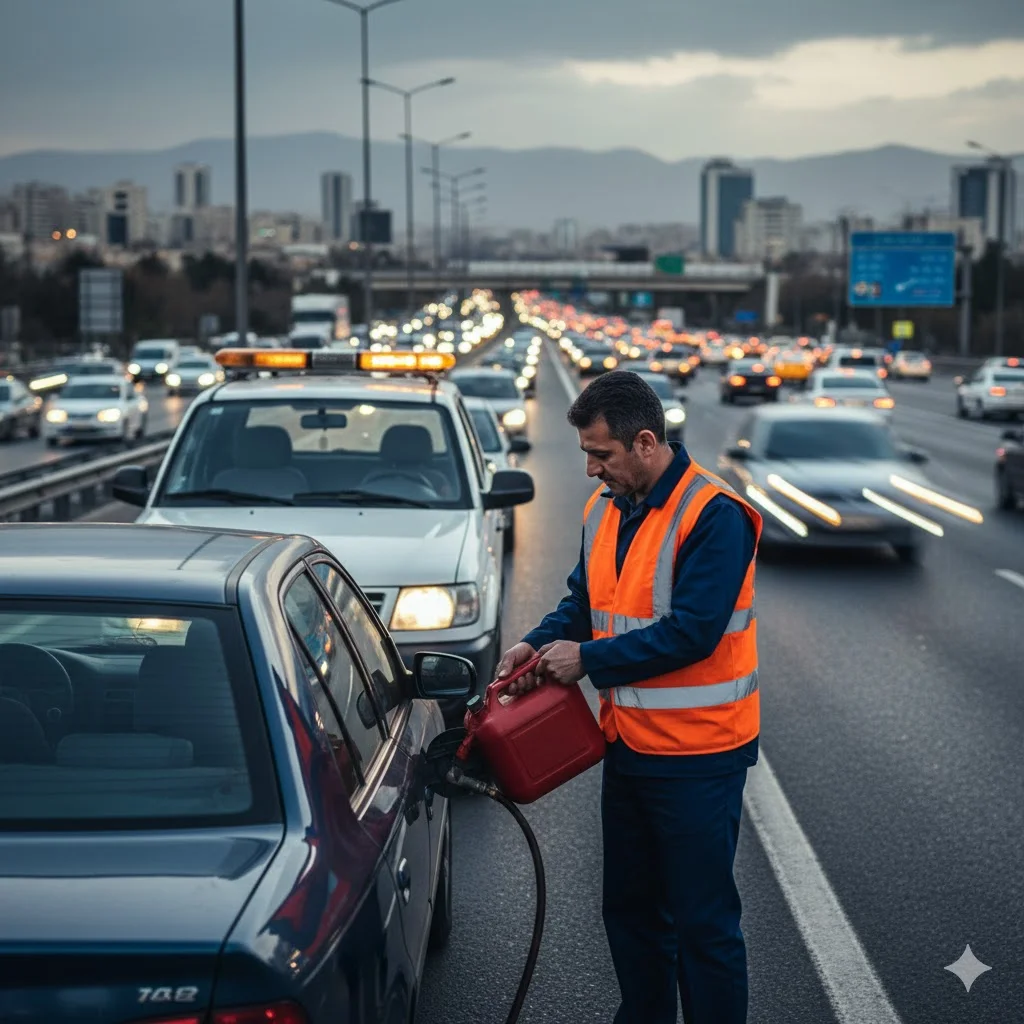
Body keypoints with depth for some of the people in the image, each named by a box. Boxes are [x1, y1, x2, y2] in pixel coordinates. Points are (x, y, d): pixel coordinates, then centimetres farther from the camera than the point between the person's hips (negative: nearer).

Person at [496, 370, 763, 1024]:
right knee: (629, 908, 20)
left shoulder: (714, 516, -20)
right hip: (629, 745, 9)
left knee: (702, 920, 2)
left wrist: (589, 660, -20)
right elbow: (585, 600, 17)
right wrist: (540, 644, -4)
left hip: (697, 756, -8)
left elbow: (691, 631, -25)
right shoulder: (604, 510, 7)